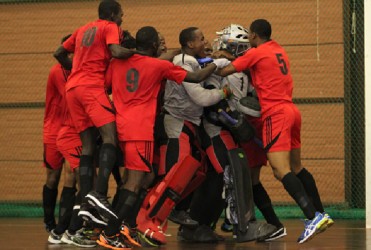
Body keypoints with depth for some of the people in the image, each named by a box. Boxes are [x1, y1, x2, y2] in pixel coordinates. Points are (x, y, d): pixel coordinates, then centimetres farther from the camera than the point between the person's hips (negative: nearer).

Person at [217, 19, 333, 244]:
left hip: (276, 115, -8)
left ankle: (313, 217, -26)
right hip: (291, 111, 8)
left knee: (281, 170, -14)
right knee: (296, 167, 17)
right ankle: (320, 213, 19)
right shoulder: (279, 51, 17)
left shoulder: (256, 53, -5)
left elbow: (225, 71, -10)